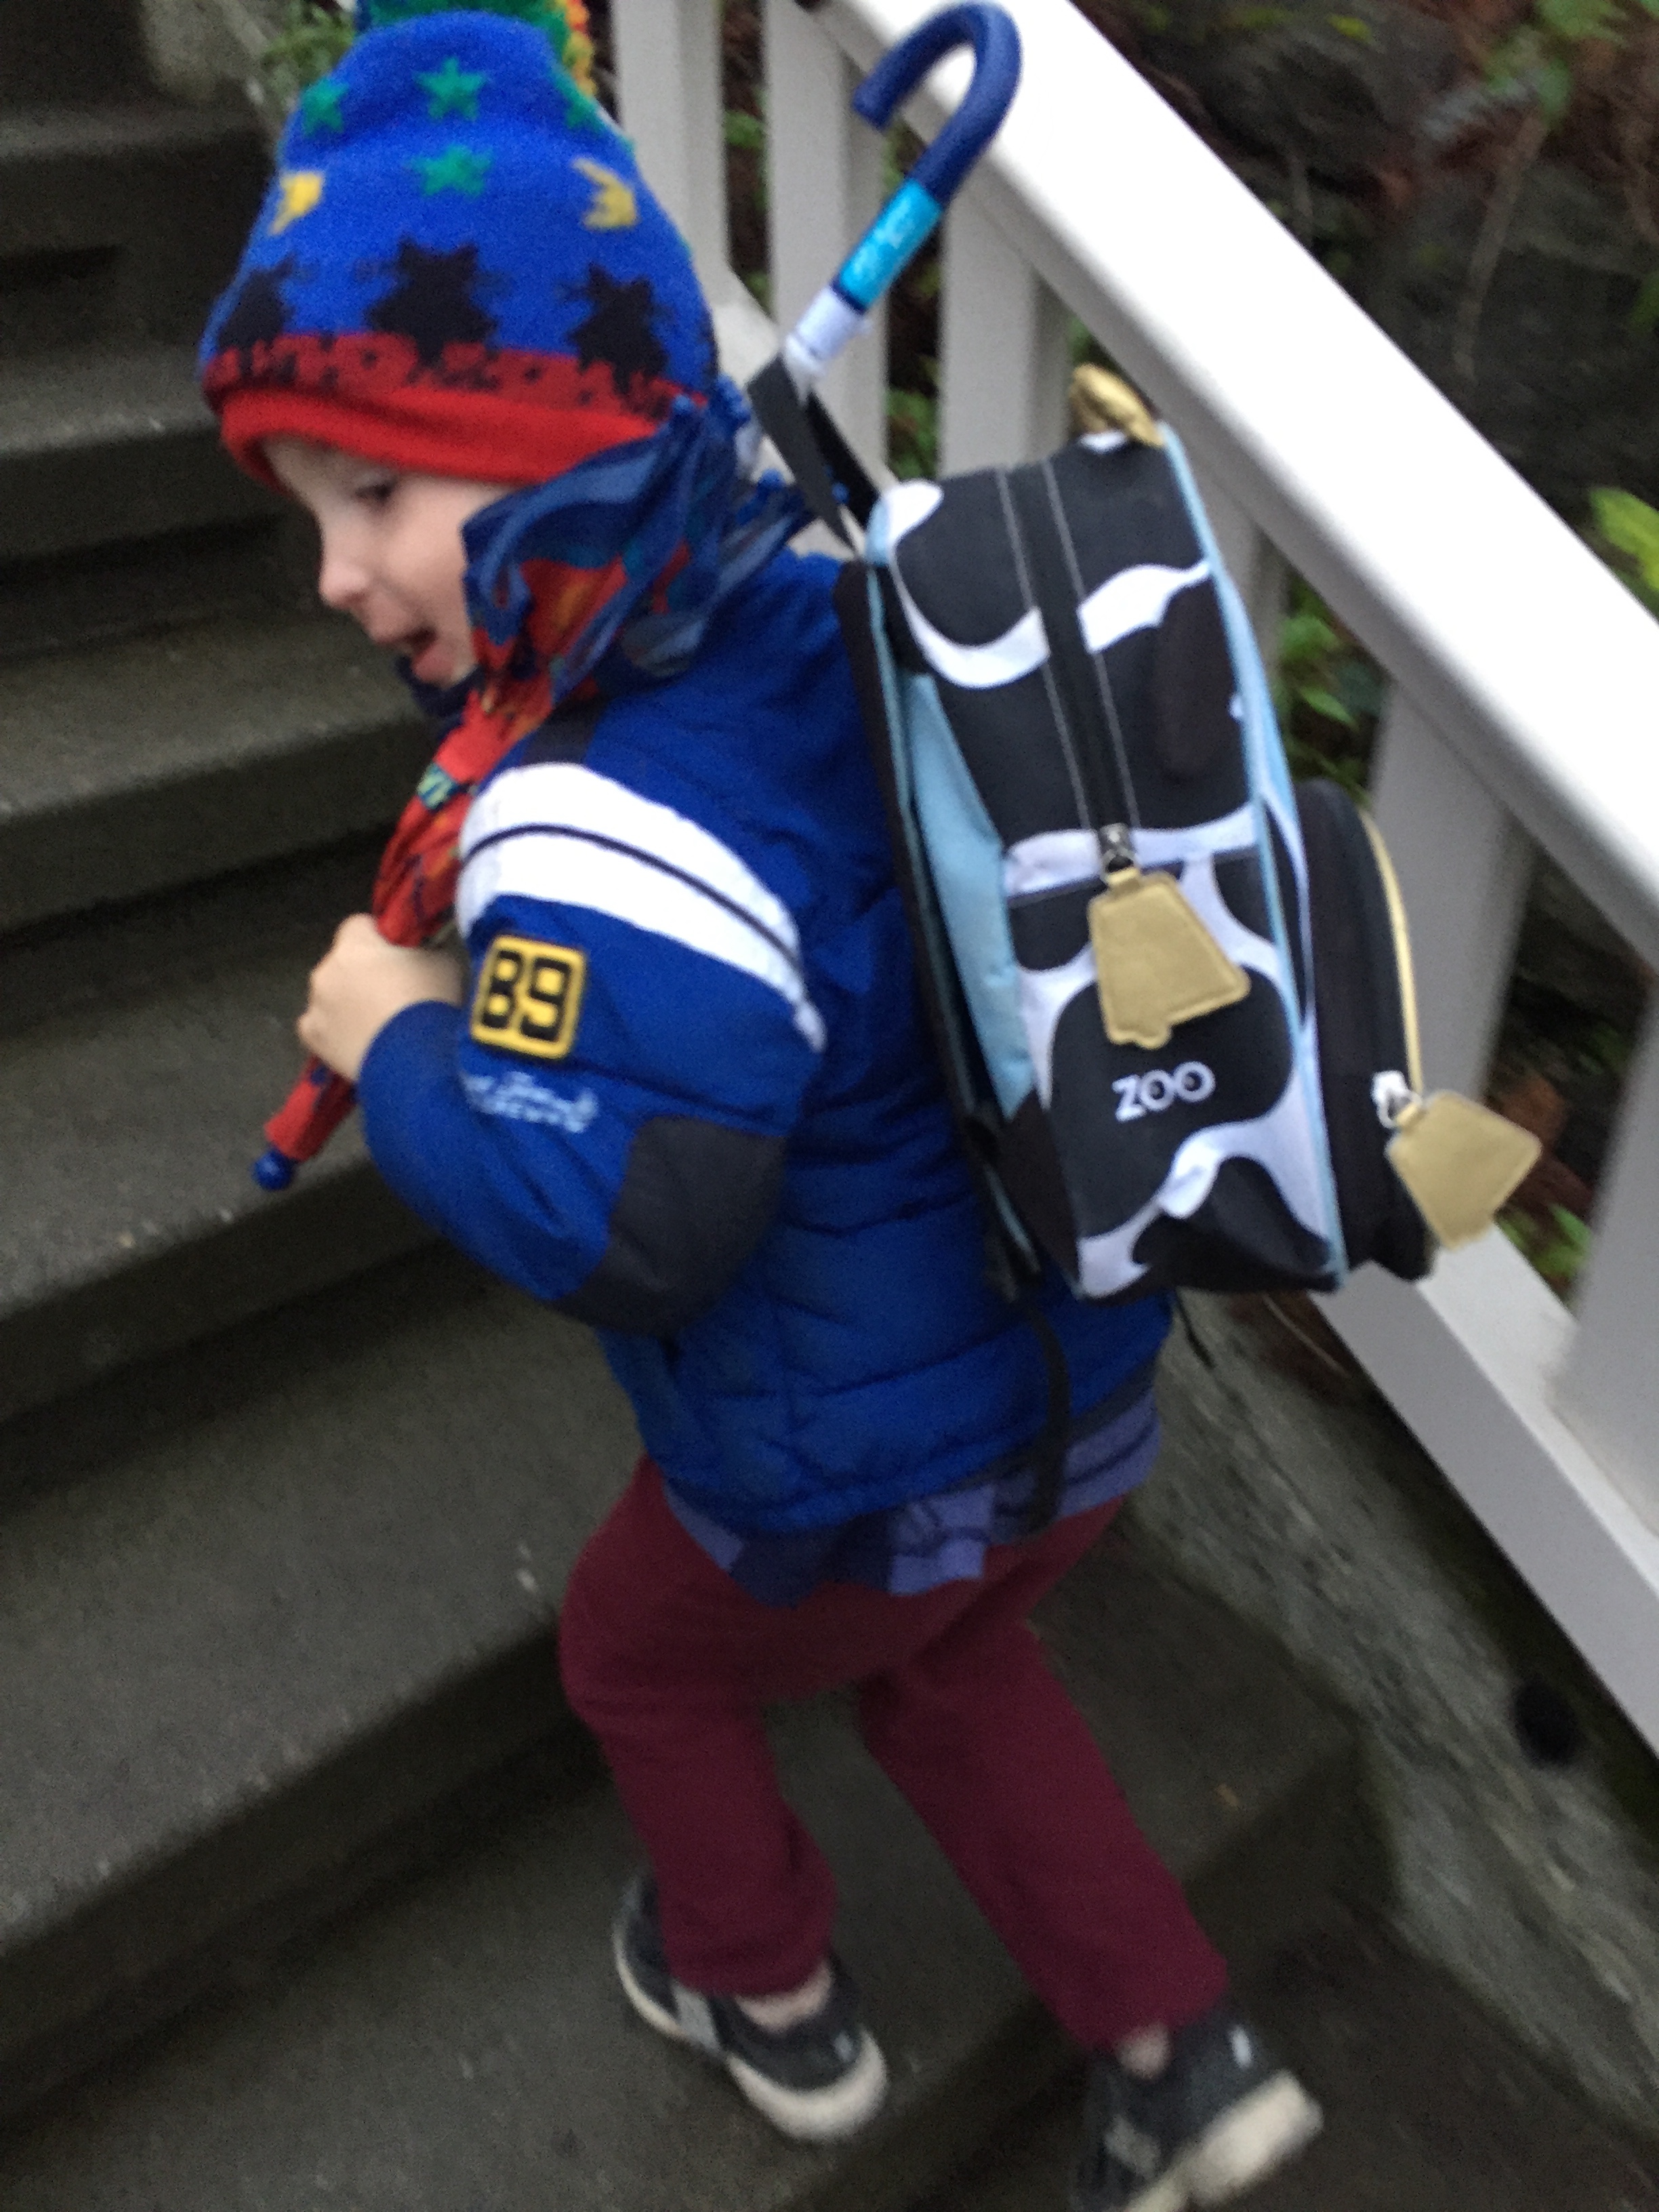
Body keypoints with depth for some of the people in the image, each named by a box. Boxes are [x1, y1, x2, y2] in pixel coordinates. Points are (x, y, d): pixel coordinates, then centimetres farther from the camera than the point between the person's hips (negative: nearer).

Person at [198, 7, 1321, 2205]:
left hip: (854, 1493, -7)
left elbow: (620, 1227, -38)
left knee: (643, 1658, 27)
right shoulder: (850, 613, -5)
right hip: (1084, 1392, 7)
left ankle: (772, 2000, 52)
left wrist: (403, 1047, -20)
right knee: (945, 1668, 35)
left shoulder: (612, 829, -32)